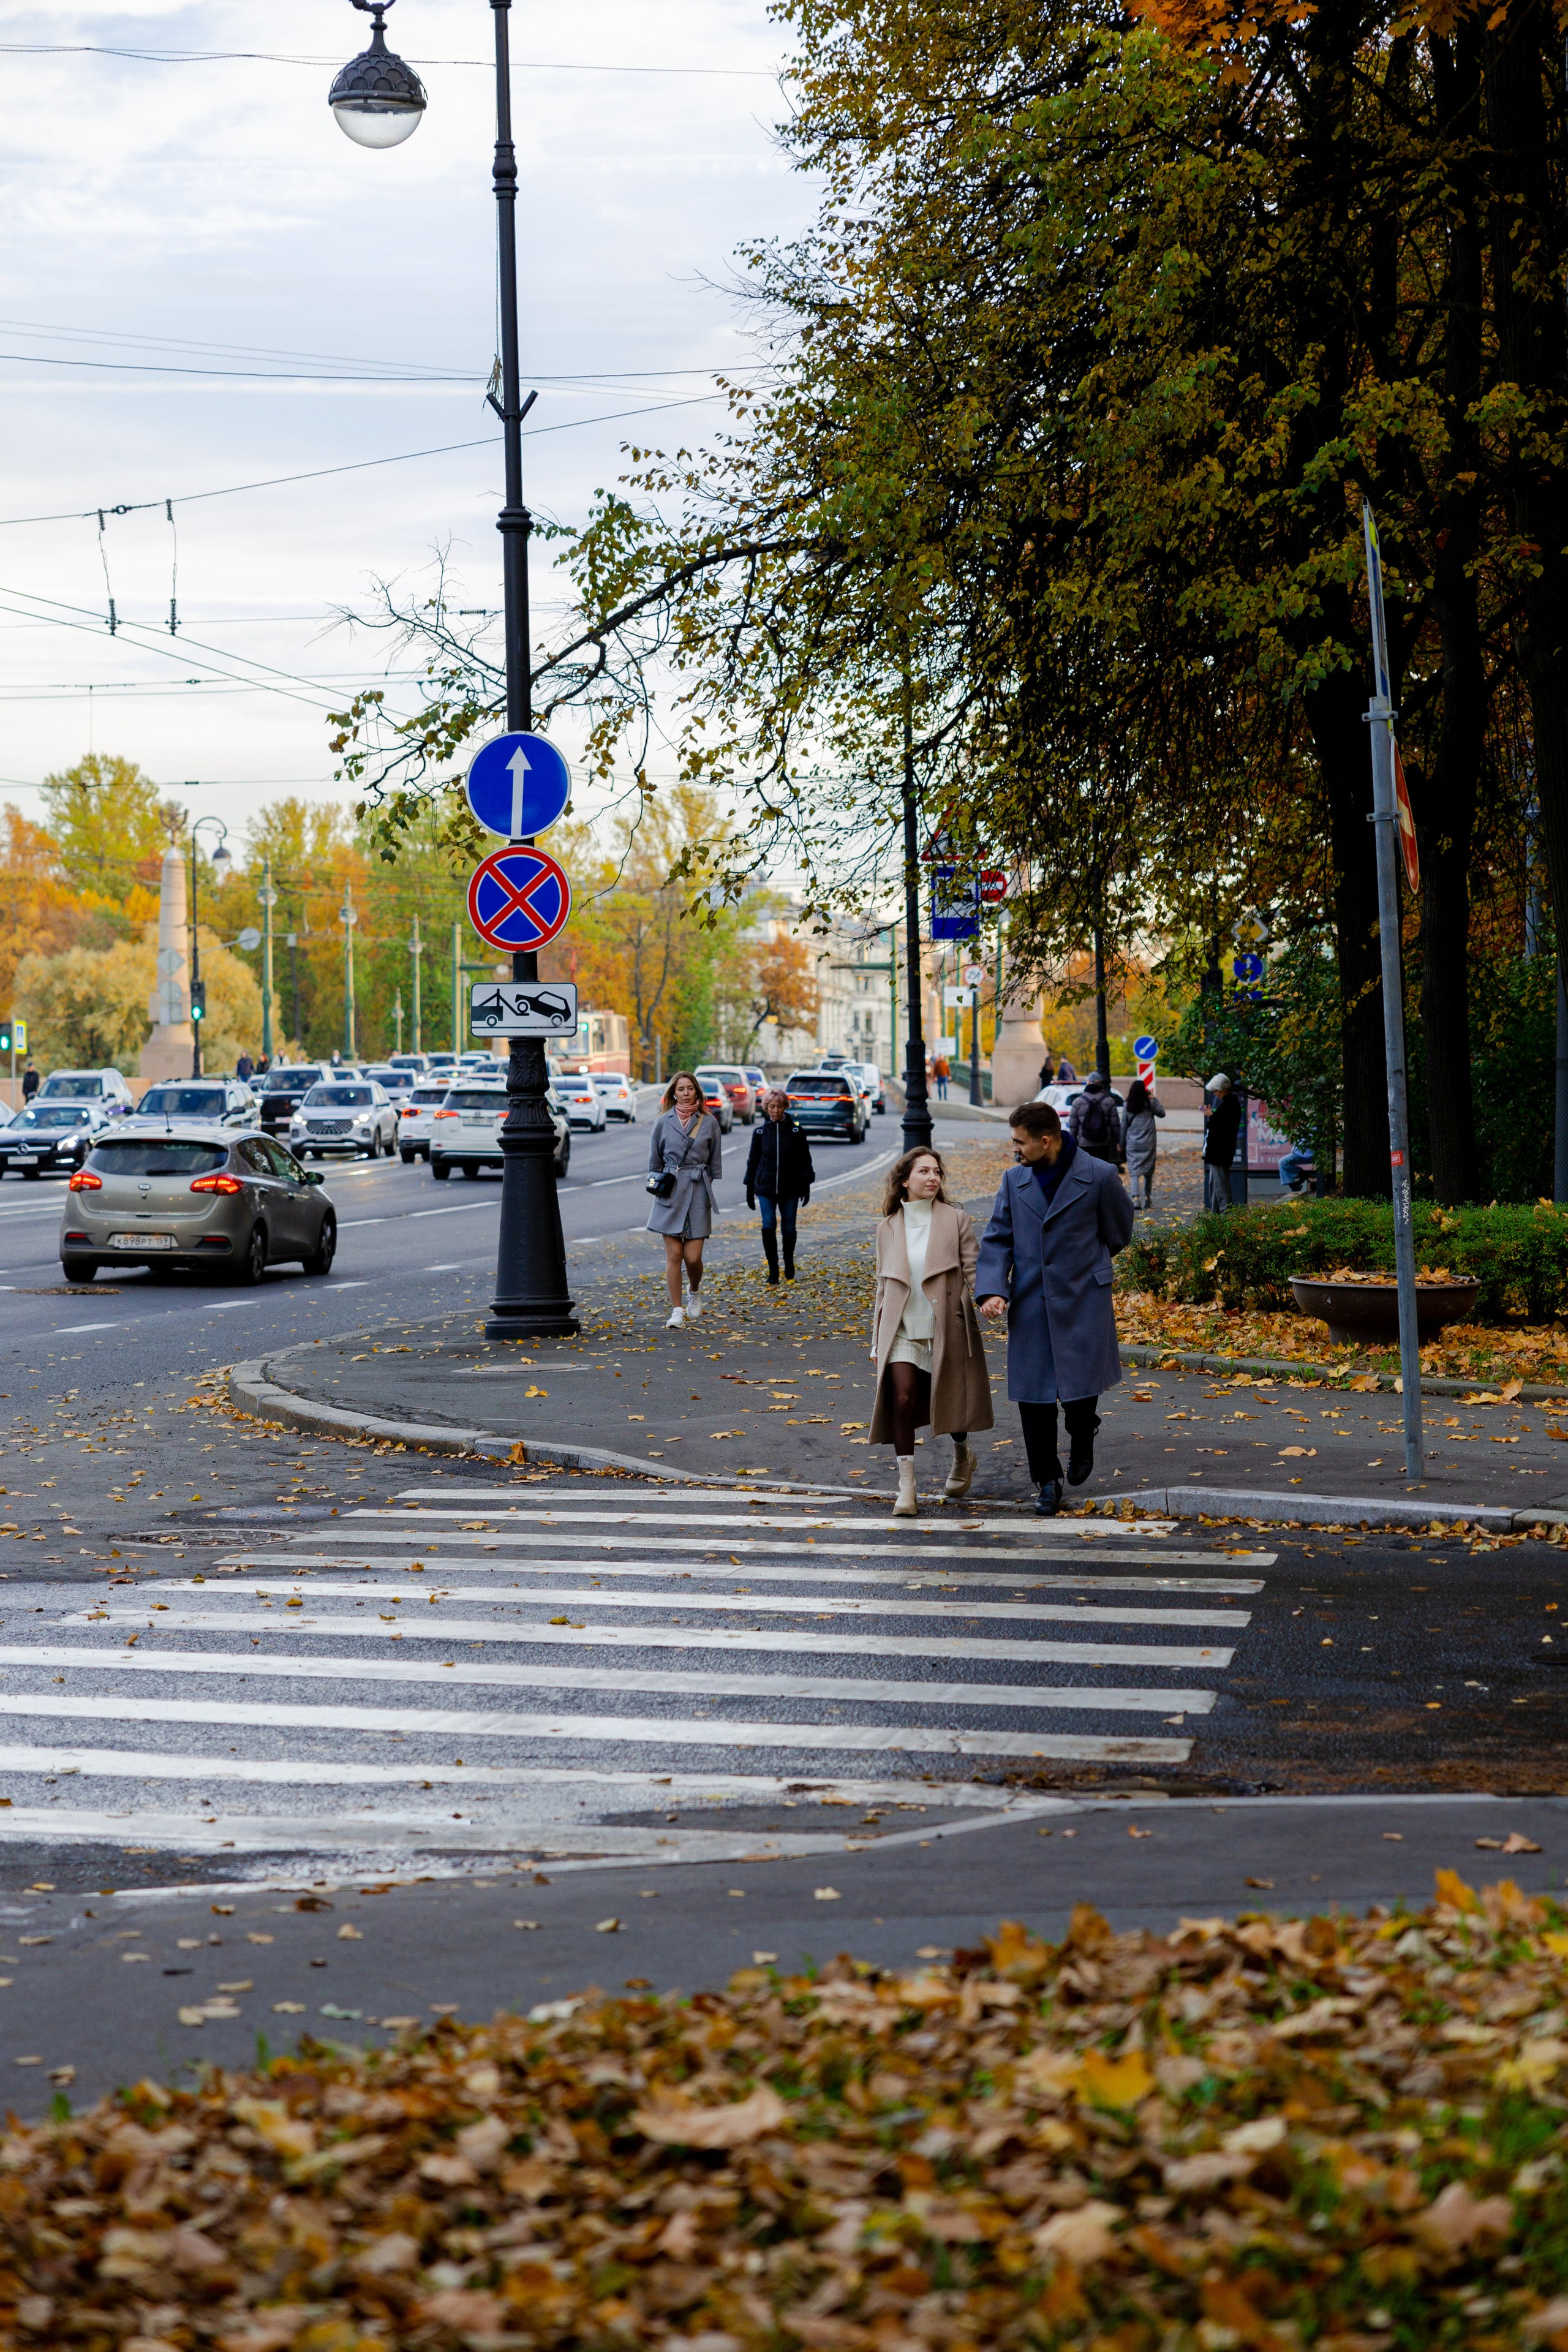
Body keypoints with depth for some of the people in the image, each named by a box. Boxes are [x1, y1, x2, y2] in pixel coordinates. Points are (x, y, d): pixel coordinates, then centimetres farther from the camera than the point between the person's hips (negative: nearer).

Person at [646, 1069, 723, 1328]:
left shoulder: (709, 1122, 3)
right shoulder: (663, 1122, 3)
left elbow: (716, 1163, 9)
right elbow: (654, 1161, 12)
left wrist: (712, 1191, 5)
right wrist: (657, 1185, 8)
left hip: (698, 1192, 0)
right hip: (670, 1192, 0)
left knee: (693, 1256, -5)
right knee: (674, 1255, -3)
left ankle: (695, 1292, 27)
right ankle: (677, 1311, 3)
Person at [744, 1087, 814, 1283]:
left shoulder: (796, 1130, 0)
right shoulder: (760, 1131, 3)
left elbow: (804, 1160, 4)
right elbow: (753, 1160, 9)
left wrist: (806, 1186, -1)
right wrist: (750, 1189, 9)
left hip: (789, 1188, 0)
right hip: (765, 1188, 0)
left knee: (789, 1229, 5)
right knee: (768, 1226, -11)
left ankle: (789, 1266, 26)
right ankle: (773, 1270, -4)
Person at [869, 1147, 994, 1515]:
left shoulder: (956, 1220, -1)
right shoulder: (888, 1229, 6)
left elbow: (972, 1274, -2)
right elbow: (884, 1287, 13)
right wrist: (877, 1341, 13)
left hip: (945, 1329, -1)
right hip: (902, 1331, 1)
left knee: (948, 1402, 10)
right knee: (902, 1399, -14)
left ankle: (962, 1455, 41)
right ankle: (906, 1485, -10)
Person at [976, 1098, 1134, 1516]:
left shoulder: (1099, 1176, -7)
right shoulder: (1014, 1180, 4)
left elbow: (1118, 1231, 8)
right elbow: (997, 1239, 5)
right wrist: (991, 1289, -10)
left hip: (1082, 1303, -3)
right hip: (1030, 1306, 3)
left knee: (1080, 1387, -4)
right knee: (1033, 1395, 2)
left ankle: (1082, 1441, 31)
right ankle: (1047, 1482, 16)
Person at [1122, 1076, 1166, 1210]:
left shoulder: (1128, 1105, -2)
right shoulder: (1150, 1103, -5)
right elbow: (1162, 1113, 11)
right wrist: (1154, 1098, 14)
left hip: (1132, 1143, 0)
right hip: (1149, 1143, 0)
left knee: (1134, 1171, -4)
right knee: (1148, 1171, 14)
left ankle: (1135, 1198, -20)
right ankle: (1147, 1198, 21)